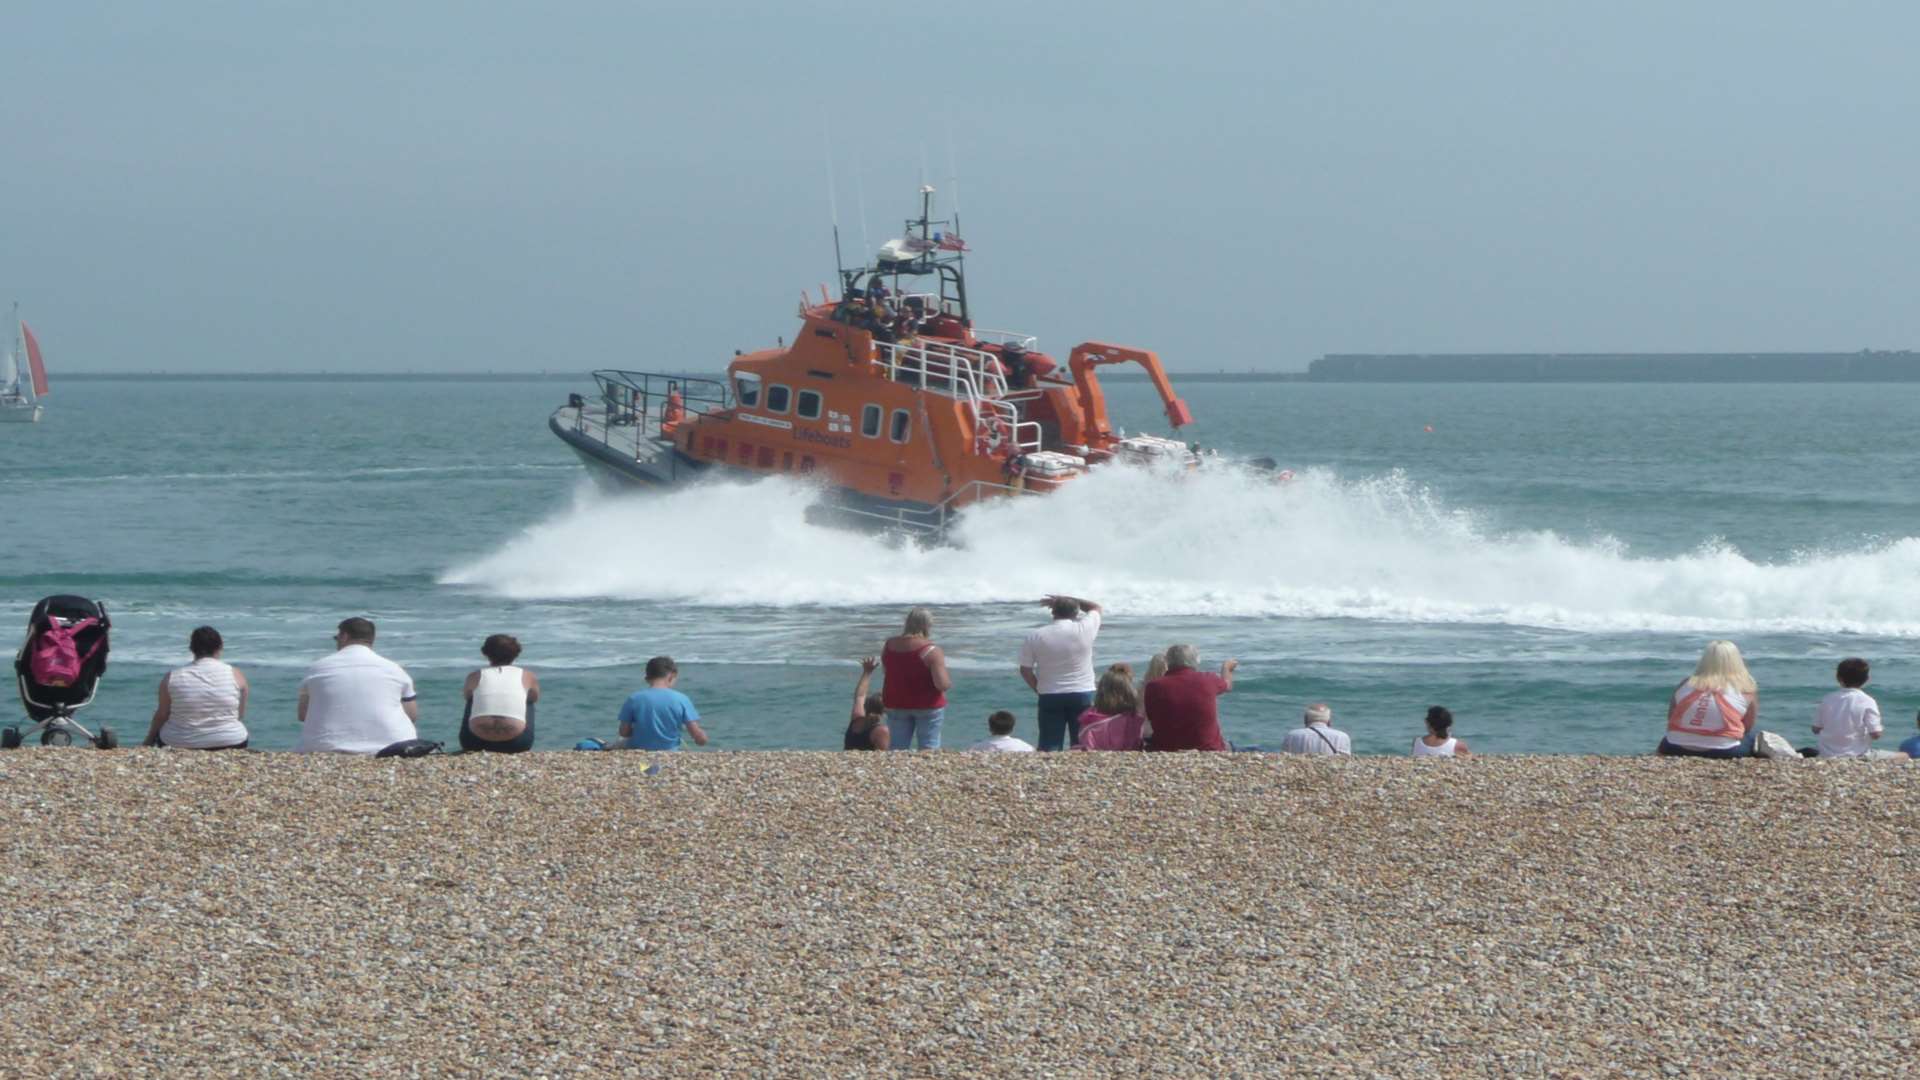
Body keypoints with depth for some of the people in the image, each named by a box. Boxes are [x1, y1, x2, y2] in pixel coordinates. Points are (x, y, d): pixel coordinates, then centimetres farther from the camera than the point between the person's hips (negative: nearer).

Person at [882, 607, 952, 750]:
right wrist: (949, 682, -1)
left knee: (898, 746, 9)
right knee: (929, 747, 3)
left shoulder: (889, 645, -1)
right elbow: (942, 684, -22)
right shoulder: (931, 651, -18)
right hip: (927, 706, -4)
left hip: (895, 704, 4)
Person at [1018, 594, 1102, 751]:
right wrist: (1066, 600, 14)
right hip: (1082, 694, 0)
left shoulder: (1034, 636, -5)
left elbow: (1025, 670, 0)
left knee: (1049, 747, 3)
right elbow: (1095, 607, 14)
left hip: (1050, 697, 0)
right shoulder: (1085, 629, -7)